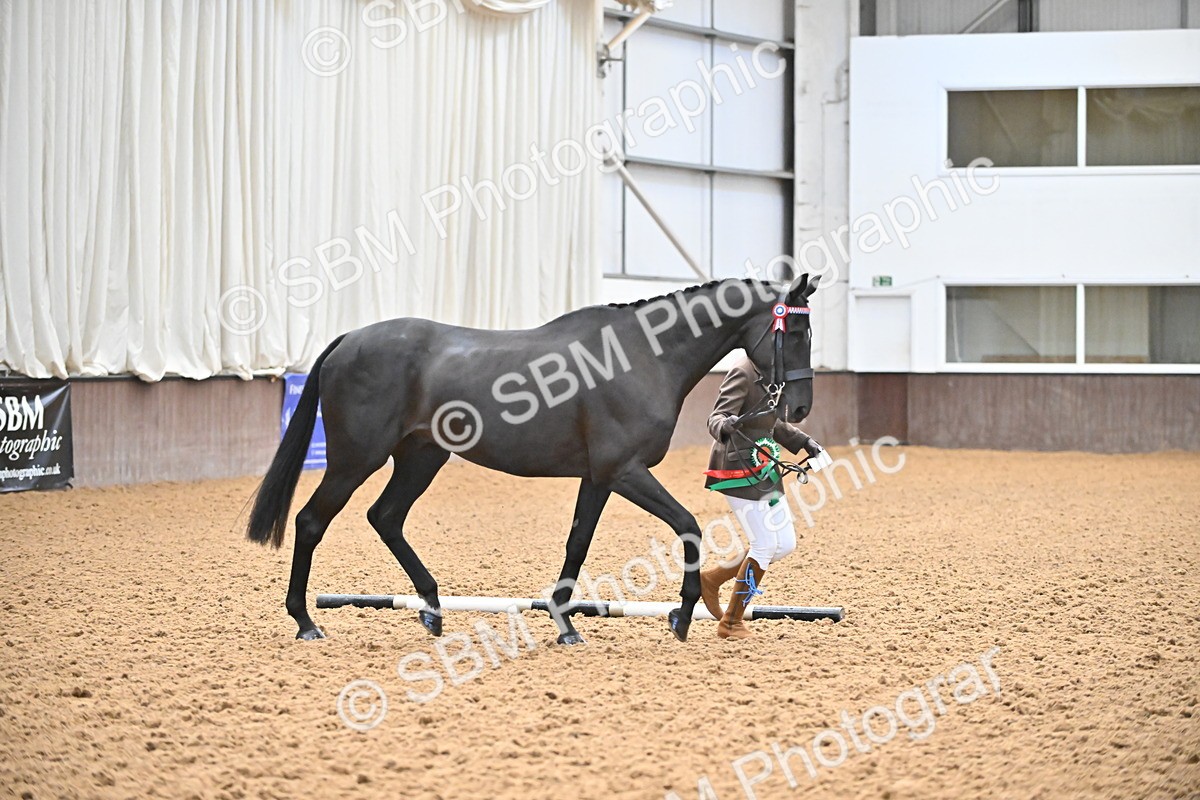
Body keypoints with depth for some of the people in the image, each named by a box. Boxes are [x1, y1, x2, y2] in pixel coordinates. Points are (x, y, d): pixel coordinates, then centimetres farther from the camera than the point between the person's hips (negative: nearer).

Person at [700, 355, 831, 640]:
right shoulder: (743, 373, -17)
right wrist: (724, 427, -46)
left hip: (764, 471, 9)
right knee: (765, 545, -6)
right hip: (739, 472, -9)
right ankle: (731, 622, 8)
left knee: (785, 544, 9)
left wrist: (804, 441, 22)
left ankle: (713, 579, 20)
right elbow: (716, 418, -24)